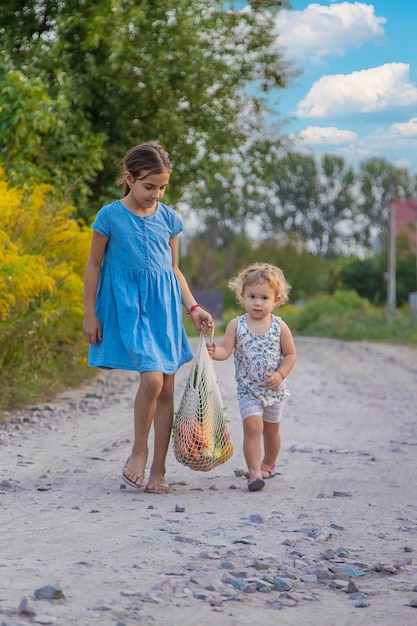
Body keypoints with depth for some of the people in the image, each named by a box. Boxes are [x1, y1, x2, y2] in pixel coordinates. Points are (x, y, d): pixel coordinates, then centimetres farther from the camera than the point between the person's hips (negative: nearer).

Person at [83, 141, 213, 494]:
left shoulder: (168, 218, 7)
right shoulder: (110, 216, -4)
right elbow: (94, 265, 2)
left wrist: (194, 308, 8)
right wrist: (90, 314, 0)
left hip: (163, 305, 5)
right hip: (128, 302, -5)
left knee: (168, 387, 3)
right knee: (152, 378, -21)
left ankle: (158, 470, 13)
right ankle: (139, 452, 3)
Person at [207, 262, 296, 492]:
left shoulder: (280, 327, -6)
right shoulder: (236, 325, -7)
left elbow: (290, 355, 0)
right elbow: (226, 350, -13)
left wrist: (280, 374, -14)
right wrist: (214, 352, -35)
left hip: (274, 389, 1)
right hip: (248, 389, -1)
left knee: (271, 429, 16)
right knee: (252, 426, -17)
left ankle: (268, 464, 40)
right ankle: (254, 472, -14)